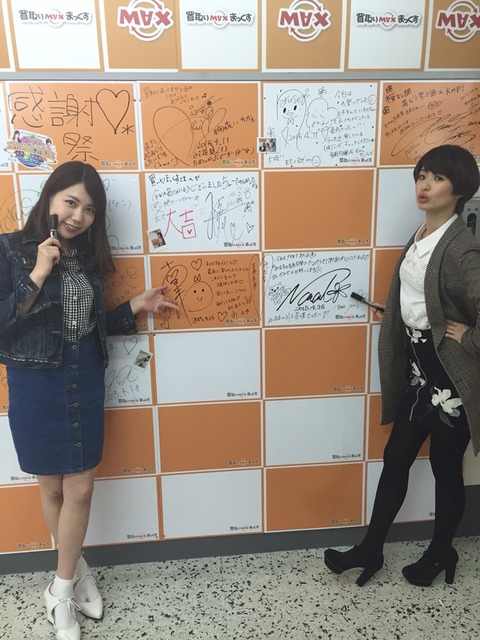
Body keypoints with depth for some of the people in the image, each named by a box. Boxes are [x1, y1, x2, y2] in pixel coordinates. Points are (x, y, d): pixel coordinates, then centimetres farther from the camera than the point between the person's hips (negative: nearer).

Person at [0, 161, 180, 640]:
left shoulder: (87, 256, 5)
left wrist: (135, 306, 1)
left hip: (85, 380, 4)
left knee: (79, 489, 7)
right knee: (52, 487, 13)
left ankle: (61, 589, 27)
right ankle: (75, 568, 37)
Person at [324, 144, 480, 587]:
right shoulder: (419, 239, 6)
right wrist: (400, 363, 9)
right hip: (417, 370, 8)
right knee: (395, 460, 15)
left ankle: (441, 554, 36)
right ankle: (370, 550, 31)